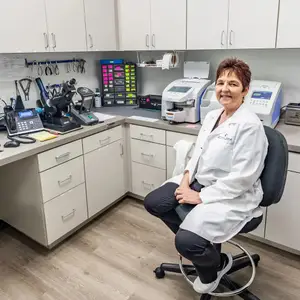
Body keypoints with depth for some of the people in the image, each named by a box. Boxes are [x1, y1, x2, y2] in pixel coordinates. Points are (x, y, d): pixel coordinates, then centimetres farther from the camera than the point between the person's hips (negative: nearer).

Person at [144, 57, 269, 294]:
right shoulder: (212, 115, 8)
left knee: (187, 242, -25)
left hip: (232, 196, -8)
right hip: (199, 182, 9)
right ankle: (199, 244, 16)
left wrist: (201, 197, -19)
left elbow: (241, 178, -22)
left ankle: (215, 264, 14)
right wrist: (186, 179, -3)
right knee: (152, 202, -2)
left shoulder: (249, 125, -18)